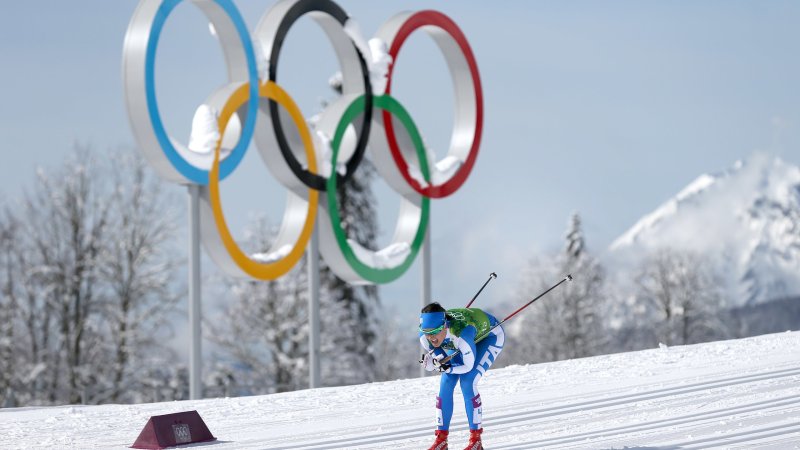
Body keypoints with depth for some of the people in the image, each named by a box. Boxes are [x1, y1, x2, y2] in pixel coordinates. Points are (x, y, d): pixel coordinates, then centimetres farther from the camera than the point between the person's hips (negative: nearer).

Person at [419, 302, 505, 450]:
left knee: (467, 382, -21)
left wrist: (445, 368, -38)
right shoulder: (424, 336, -28)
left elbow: (468, 366, -31)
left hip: (490, 336, -6)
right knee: (446, 383, -8)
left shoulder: (461, 333, -45)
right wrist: (435, 361, -33)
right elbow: (438, 358, -12)